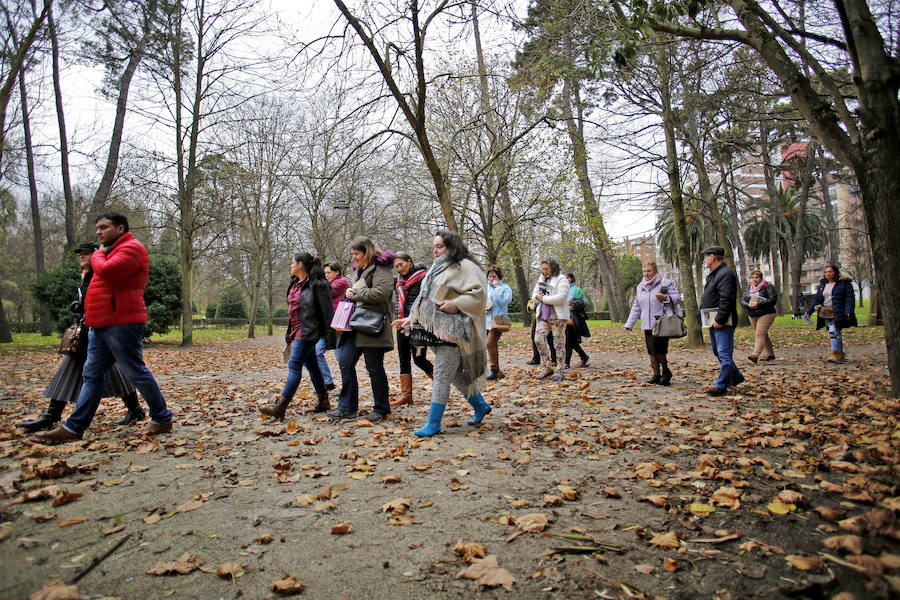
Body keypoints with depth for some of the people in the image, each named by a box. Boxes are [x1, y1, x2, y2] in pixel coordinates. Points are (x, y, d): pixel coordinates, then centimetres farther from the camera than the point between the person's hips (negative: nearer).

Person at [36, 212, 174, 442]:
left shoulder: (132, 248, -10)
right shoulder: (112, 251, 24)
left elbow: (106, 271, -24)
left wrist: (98, 254, -3)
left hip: (121, 325, -10)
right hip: (101, 326, 10)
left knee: (136, 373, -3)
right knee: (92, 375, 10)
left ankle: (162, 419, 8)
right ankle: (74, 428, 15)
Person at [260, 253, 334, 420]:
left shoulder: (317, 284, -13)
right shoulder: (295, 284, 15)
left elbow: (327, 309, -14)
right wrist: (290, 334, 22)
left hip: (308, 331, -9)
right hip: (298, 331, 9)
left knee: (294, 365, -12)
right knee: (311, 365, 14)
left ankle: (280, 407, -13)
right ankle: (323, 401, 24)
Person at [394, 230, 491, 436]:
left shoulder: (465, 266, -6)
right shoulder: (436, 268, 21)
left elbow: (479, 293, -14)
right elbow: (425, 297, 23)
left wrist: (456, 305, -21)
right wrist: (412, 318, 15)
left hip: (452, 330, -8)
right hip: (437, 329, 9)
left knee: (442, 375, -8)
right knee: (455, 373, 14)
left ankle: (433, 424, -3)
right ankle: (480, 406, 32)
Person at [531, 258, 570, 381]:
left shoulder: (561, 279, -6)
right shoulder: (541, 279, 17)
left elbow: (561, 297, -18)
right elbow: (534, 293, 19)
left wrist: (544, 298, -13)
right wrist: (537, 296, -6)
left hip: (558, 316, -7)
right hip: (543, 316, 7)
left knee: (559, 342, -2)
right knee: (539, 339, -2)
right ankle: (547, 368, 9)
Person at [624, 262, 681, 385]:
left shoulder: (665, 283, 0)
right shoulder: (641, 287, 17)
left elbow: (677, 297, -6)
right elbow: (636, 307, 21)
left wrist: (665, 298, -27)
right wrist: (629, 324, 17)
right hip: (647, 325, 6)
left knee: (659, 349, -11)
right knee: (651, 351, 5)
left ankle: (666, 372, 9)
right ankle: (656, 374, 12)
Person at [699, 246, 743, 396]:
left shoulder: (726, 274, -14)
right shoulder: (712, 275, 19)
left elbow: (726, 300, -22)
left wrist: (720, 319, -24)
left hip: (722, 322, -11)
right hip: (714, 321, 11)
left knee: (724, 353, -6)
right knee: (717, 351, 18)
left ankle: (722, 385, -3)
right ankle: (736, 376, 31)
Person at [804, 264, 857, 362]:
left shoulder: (844, 283, -2)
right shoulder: (822, 285, 14)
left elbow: (850, 298, -8)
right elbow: (816, 299, 15)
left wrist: (848, 312, -20)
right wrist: (809, 311, 7)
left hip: (838, 314, -6)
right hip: (826, 314, 6)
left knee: (833, 332, -18)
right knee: (836, 334, 11)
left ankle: (835, 353, -15)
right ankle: (840, 354, 20)